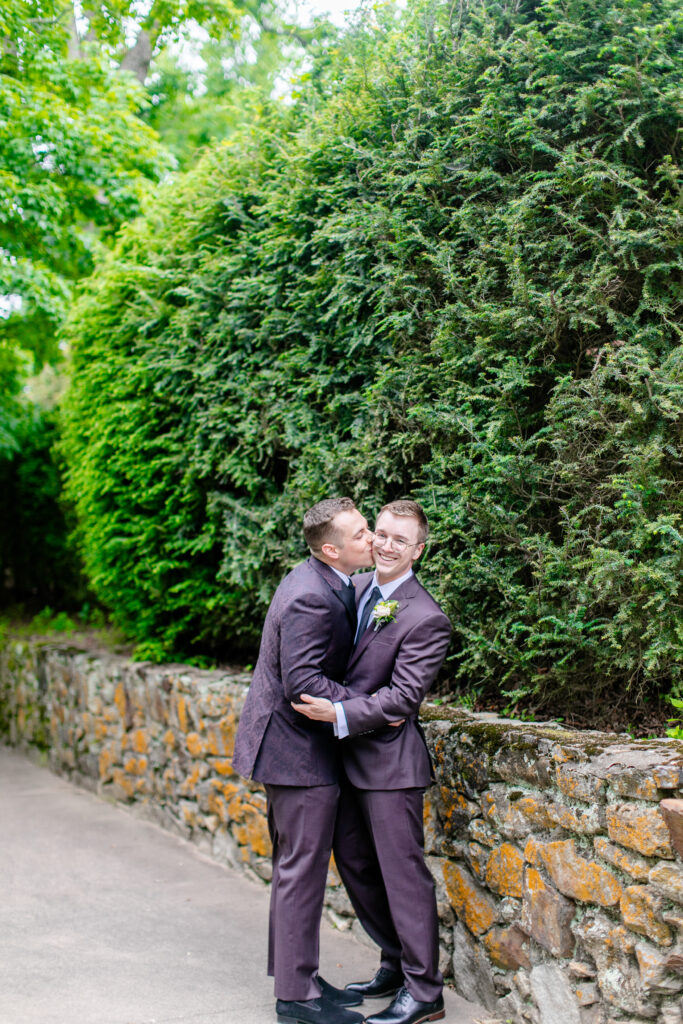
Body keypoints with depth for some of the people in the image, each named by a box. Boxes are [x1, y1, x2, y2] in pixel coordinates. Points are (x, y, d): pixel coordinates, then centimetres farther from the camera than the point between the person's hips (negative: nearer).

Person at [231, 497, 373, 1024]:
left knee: (295, 865, 18)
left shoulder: (329, 585, 8)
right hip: (297, 749, -11)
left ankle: (296, 975, 30)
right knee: (302, 868, -2)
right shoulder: (310, 598, -24)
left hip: (291, 743, 11)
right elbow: (303, 682, -27)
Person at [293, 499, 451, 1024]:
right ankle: (396, 964, 34)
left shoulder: (426, 619, -16)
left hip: (390, 761, -8)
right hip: (348, 758, 8)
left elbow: (402, 696, -20)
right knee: (354, 864, 18)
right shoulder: (354, 589, 7)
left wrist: (340, 714, -28)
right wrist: (324, 705, 3)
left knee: (403, 873, -1)